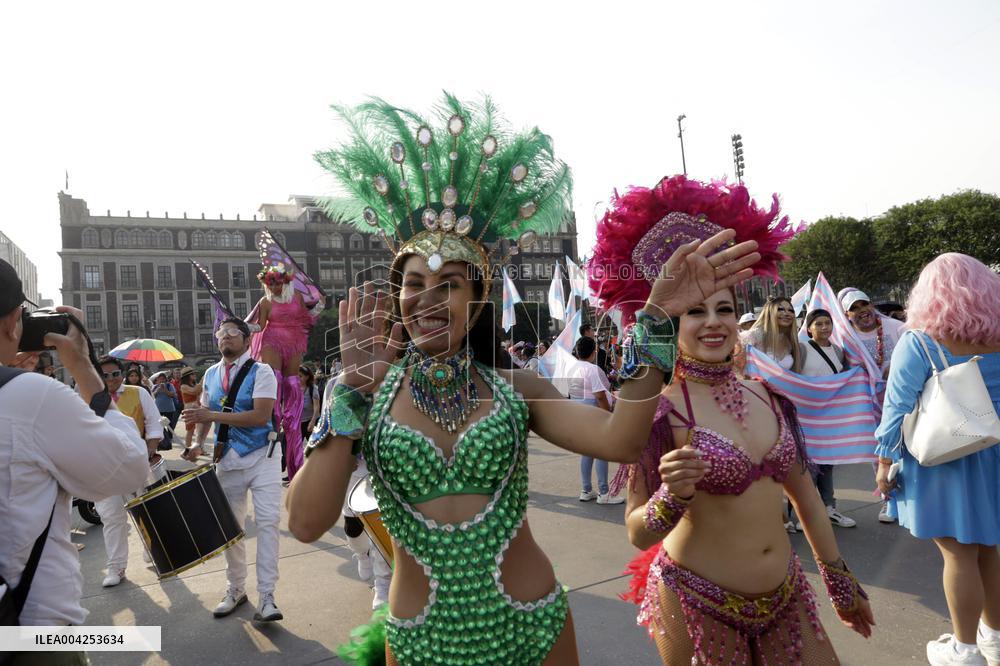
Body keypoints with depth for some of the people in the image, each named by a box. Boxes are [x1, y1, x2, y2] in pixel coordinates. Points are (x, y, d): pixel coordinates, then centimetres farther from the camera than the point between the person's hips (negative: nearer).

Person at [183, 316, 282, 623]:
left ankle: (266, 597, -4)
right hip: (228, 460, 5)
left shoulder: (261, 371, -10)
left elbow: (261, 416, -21)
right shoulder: (211, 374, 8)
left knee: (268, 521, -11)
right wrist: (198, 443, -3)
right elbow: (205, 413, 16)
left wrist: (211, 415, -23)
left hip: (262, 458, -5)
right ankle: (236, 589, 30)